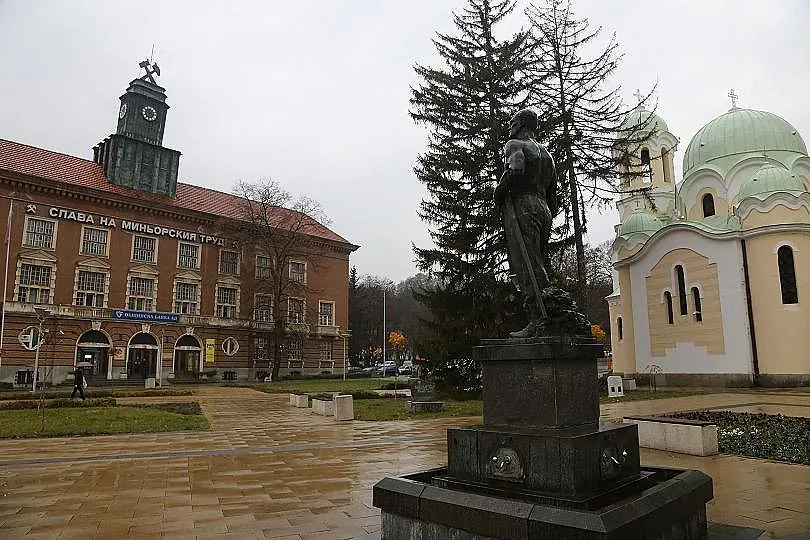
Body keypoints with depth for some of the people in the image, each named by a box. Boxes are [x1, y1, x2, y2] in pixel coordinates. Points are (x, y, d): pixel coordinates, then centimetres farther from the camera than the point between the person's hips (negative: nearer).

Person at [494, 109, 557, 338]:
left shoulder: (514, 145, 1)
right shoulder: (545, 152, 25)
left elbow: (515, 171, -21)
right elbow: (552, 192, 24)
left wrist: (498, 194, -7)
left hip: (522, 209, -8)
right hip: (543, 209, 8)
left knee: (527, 268, -12)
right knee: (537, 266, 9)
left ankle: (537, 321, -17)